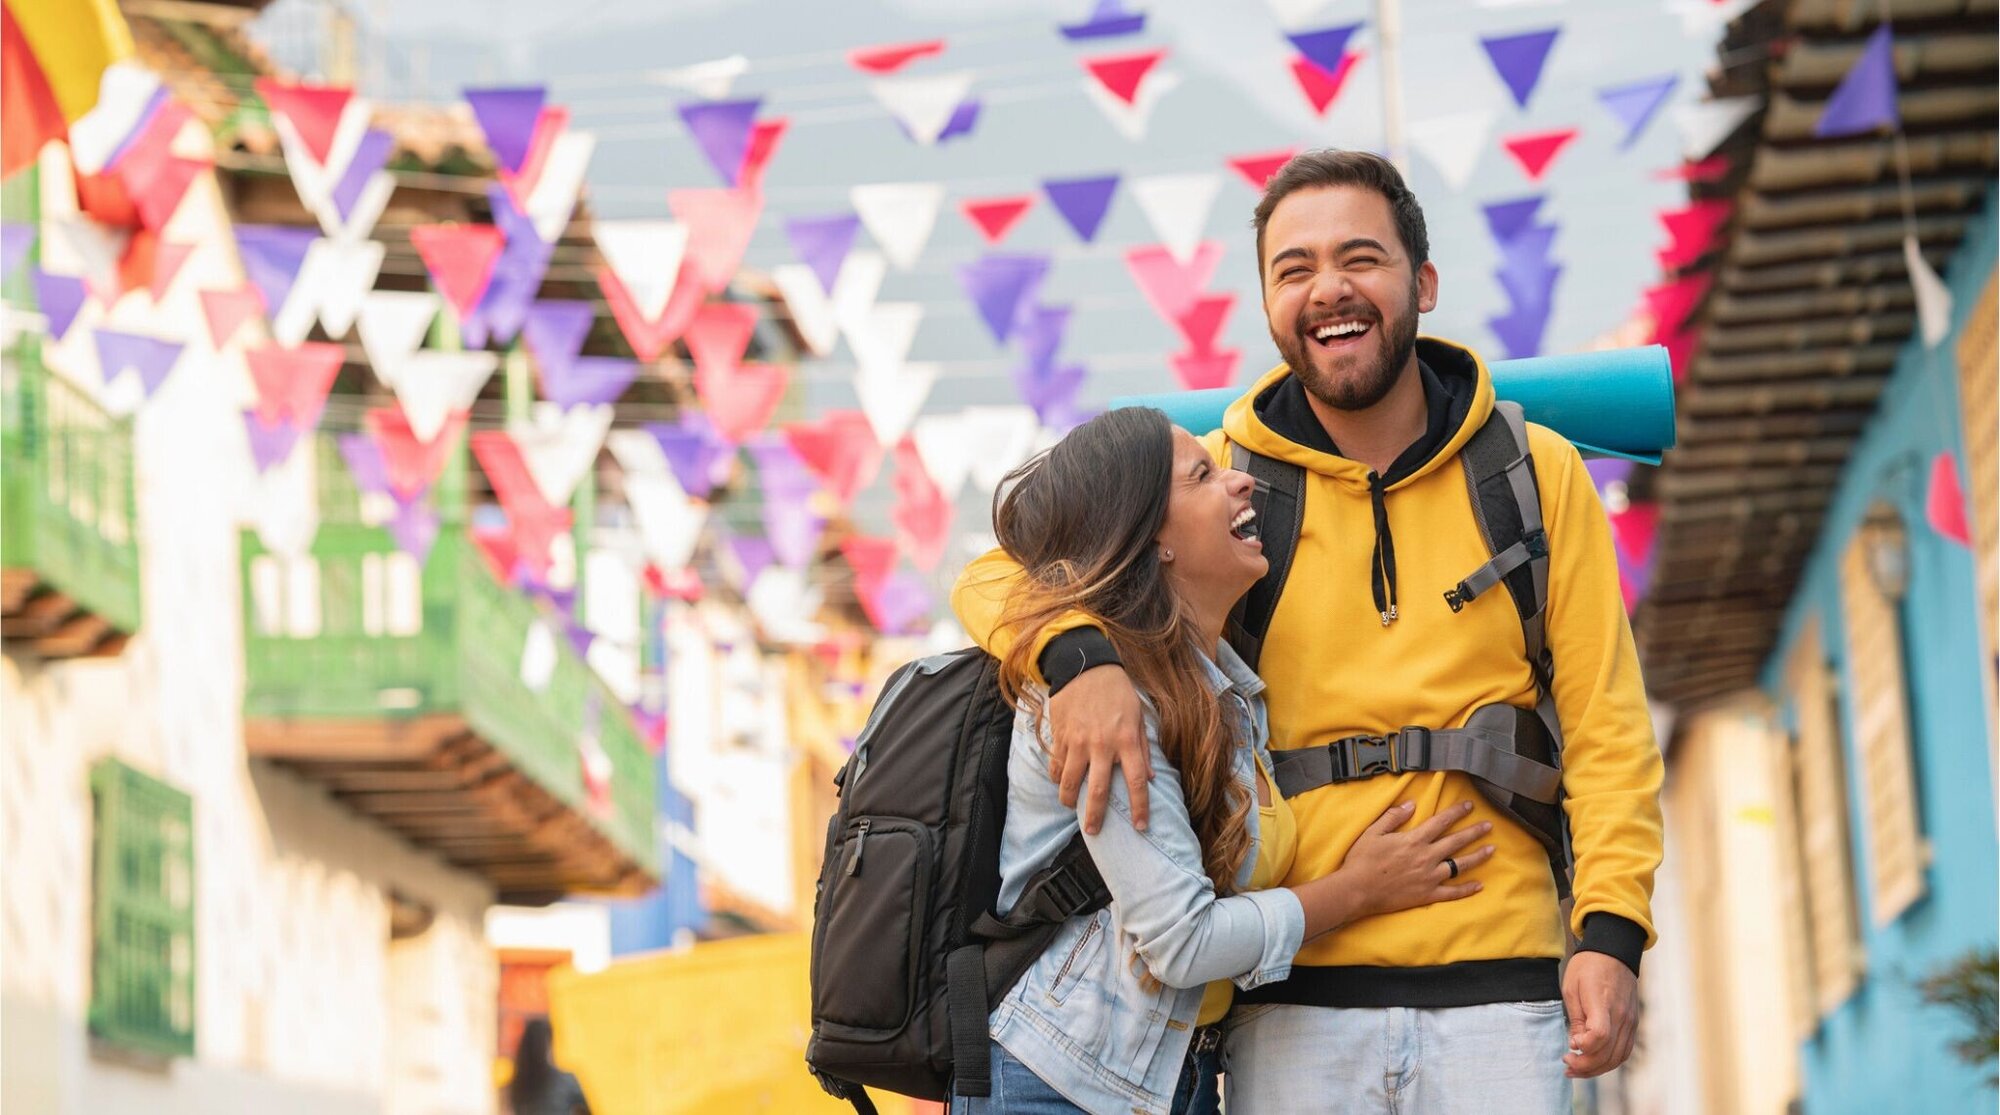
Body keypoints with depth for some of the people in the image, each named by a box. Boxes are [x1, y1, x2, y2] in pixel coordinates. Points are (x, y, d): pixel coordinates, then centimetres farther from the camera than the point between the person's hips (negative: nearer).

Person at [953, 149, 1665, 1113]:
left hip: (1495, 995, 0)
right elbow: (999, 577, 3)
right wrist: (1080, 656, -20)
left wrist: (1611, 932, -7)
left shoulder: (1535, 474, 8)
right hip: (1295, 1004, 0)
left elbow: (1605, 724, 7)